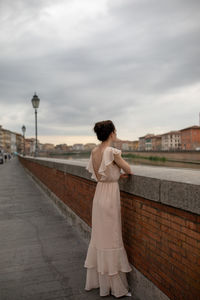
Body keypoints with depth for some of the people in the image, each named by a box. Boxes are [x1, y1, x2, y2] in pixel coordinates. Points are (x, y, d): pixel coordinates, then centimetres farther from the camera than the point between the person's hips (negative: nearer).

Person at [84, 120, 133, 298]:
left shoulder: (94, 151, 4)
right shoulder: (112, 152, -19)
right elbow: (129, 170, -7)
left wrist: (119, 175, 13)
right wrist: (125, 172, 15)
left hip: (99, 193, 8)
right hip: (110, 195, -8)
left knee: (99, 236, 19)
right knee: (111, 238, 4)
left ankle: (95, 279, 35)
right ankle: (116, 287, 21)